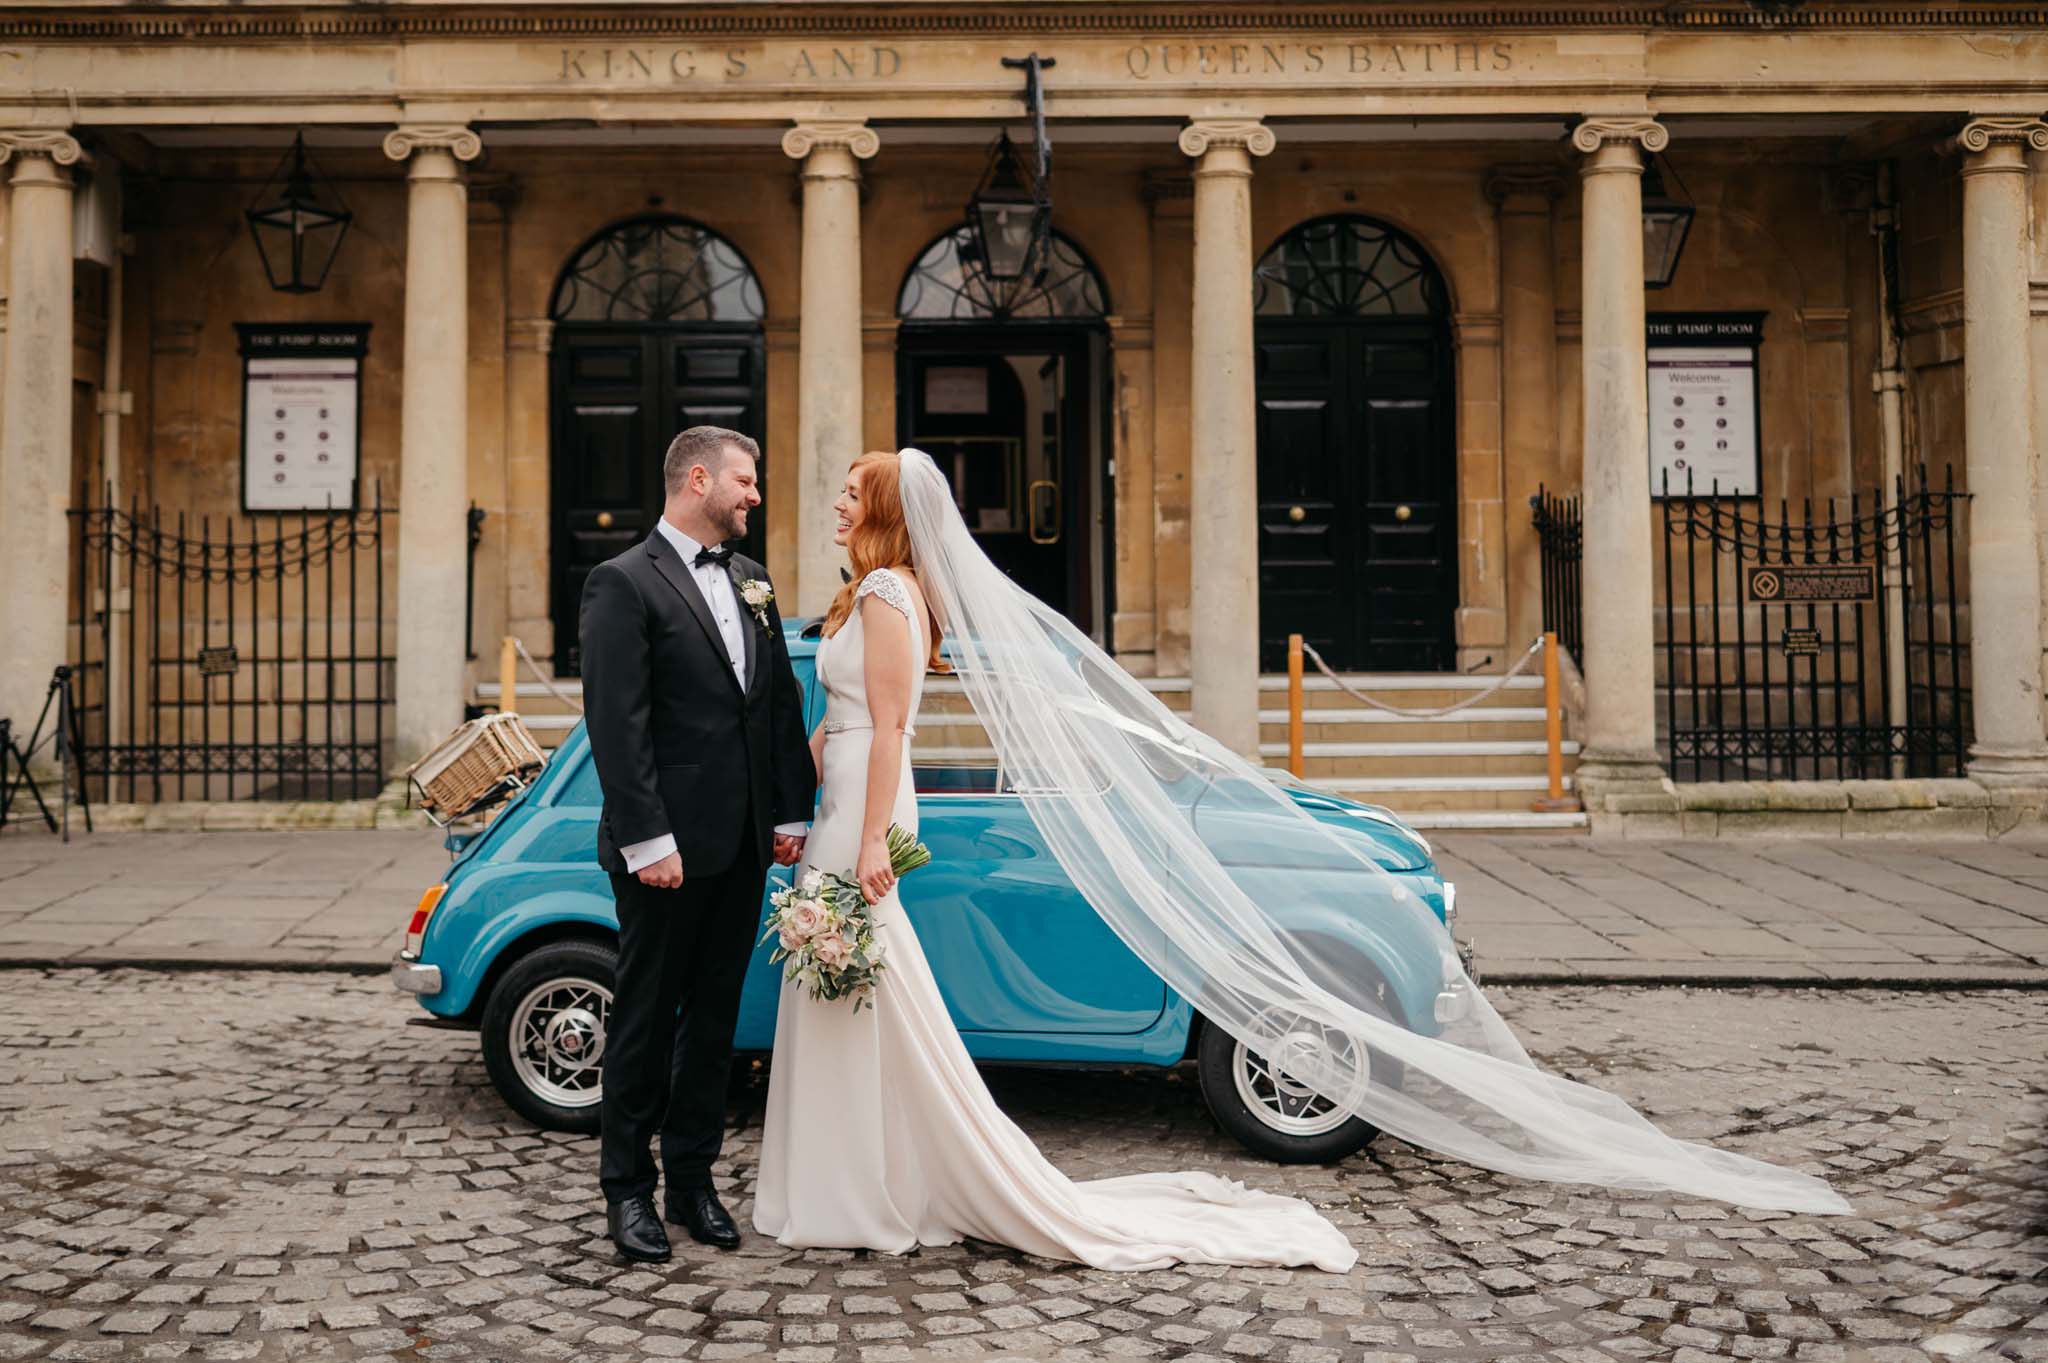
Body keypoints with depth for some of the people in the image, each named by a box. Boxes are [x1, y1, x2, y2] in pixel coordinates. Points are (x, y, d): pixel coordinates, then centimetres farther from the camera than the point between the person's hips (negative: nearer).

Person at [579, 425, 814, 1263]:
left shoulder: (752, 582, 13)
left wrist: (791, 816, 7)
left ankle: (693, 1180, 25)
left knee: (714, 1018, 13)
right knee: (646, 1020, 5)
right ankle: (627, 1192, 18)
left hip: (743, 847, 7)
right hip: (668, 848, -6)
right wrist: (647, 841, -18)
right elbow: (616, 723, -14)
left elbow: (783, 704, 13)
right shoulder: (624, 583, -8)